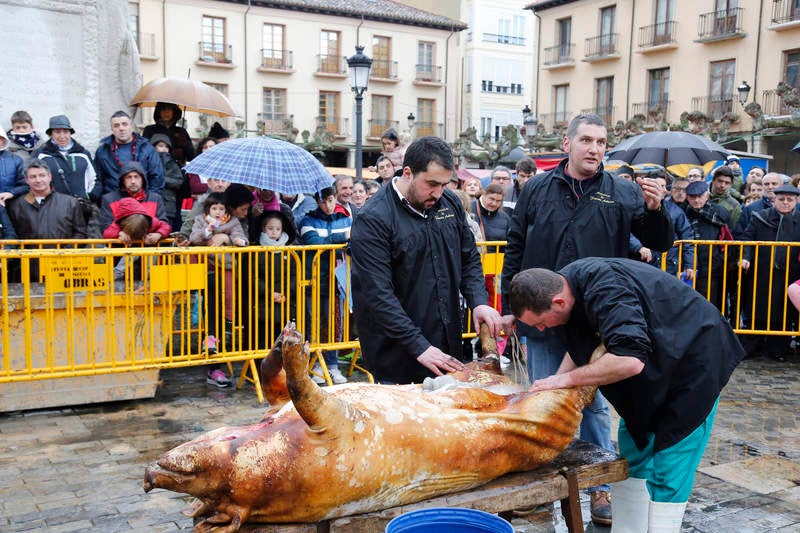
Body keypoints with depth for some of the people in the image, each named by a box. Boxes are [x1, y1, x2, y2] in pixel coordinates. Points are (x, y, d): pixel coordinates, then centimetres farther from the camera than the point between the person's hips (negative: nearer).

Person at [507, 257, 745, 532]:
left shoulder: (604, 290, -35)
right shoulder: (567, 282, -7)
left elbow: (630, 360, -43)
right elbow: (582, 346, 7)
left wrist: (568, 378, -32)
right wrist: (554, 383, -7)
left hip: (693, 360, -9)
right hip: (653, 363, 9)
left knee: (667, 472, -7)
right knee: (631, 459, 11)